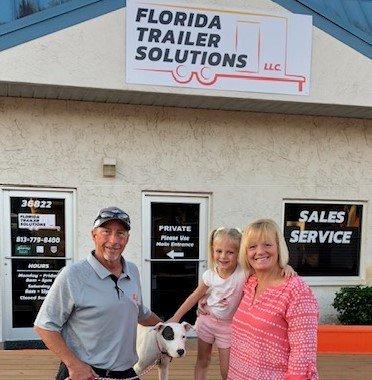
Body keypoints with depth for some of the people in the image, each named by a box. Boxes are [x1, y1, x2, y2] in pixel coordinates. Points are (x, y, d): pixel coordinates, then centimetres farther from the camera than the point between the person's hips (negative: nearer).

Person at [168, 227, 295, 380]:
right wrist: (176, 317, -1)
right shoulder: (210, 275, -15)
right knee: (202, 361, 16)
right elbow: (195, 296, -3)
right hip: (206, 320, 2)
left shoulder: (244, 272, -25)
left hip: (227, 325, -2)